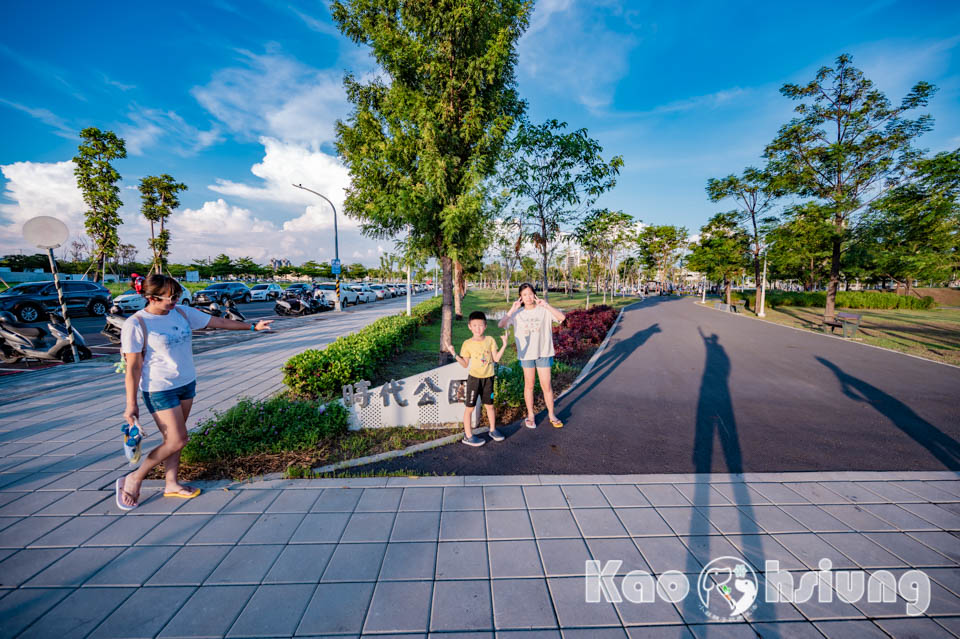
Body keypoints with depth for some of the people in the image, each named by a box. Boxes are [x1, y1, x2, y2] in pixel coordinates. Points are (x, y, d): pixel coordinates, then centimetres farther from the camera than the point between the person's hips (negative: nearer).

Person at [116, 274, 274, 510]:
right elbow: (133, 367, -13)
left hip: (187, 384, 6)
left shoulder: (182, 313, 2)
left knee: (174, 438, 14)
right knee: (177, 440, -4)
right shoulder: (136, 325, -14)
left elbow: (218, 322, 10)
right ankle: (133, 479, 17)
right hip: (159, 390, -6)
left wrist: (252, 326, 11)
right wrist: (131, 404, -11)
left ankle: (171, 484, 27)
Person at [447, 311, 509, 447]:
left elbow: (496, 358, -2)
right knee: (470, 407, 3)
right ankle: (468, 435, 15)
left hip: (488, 378, 3)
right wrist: (455, 354, -14)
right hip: (474, 378, -2)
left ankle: (493, 430, 36)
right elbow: (465, 364, -3)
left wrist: (504, 345, -9)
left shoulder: (490, 340, -1)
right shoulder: (467, 344, -6)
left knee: (489, 405, 16)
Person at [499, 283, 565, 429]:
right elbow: (501, 325, -11)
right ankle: (530, 415, 26)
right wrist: (512, 309, -17)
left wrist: (546, 305, -21)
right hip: (526, 353, 1)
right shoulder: (517, 313, 1)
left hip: (543, 352, -1)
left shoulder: (544, 310, -3)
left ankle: (551, 414, 23)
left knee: (546, 385, 4)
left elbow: (562, 317, -17)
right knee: (529, 385, 11)